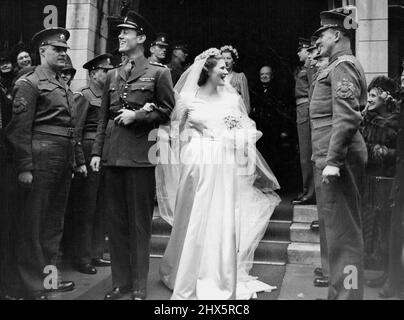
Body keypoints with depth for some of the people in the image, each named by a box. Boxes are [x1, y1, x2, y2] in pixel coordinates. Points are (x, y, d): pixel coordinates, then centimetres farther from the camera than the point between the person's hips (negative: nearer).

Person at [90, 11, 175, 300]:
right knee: (115, 221, 10)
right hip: (113, 154, 6)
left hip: (141, 154, -5)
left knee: (139, 222, 2)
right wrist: (97, 151, 9)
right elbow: (104, 117, 16)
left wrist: (137, 116, -10)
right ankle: (120, 281, 22)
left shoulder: (159, 73, 2)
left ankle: (139, 286, 14)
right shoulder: (112, 76, 17)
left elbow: (167, 111, -1)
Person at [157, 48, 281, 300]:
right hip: (196, 164, -2)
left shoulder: (231, 98, 9)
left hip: (224, 168, 2)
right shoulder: (188, 98, 2)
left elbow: (245, 132, 8)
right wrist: (186, 118, -6)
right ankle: (189, 278, 21)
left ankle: (222, 280, 19)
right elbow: (176, 132, 10)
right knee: (193, 220, 3)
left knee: (222, 222, 3)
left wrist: (235, 129, -9)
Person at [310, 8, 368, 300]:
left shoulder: (342, 66, -11)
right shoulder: (346, 65, 19)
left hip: (337, 157, -10)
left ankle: (346, 293, 6)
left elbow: (347, 118, -23)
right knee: (341, 227, 17)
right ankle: (343, 287, 31)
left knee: (342, 230, -4)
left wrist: (332, 161, -25)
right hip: (337, 157, 10)